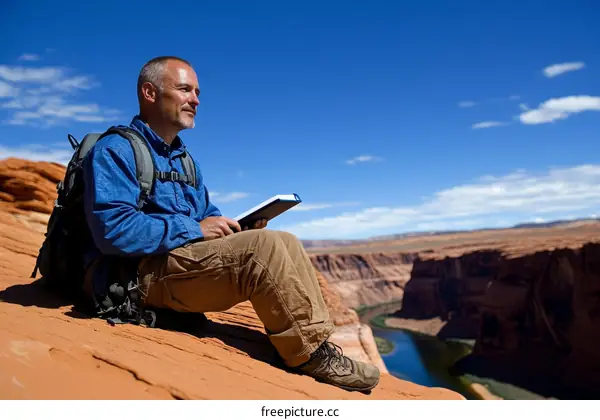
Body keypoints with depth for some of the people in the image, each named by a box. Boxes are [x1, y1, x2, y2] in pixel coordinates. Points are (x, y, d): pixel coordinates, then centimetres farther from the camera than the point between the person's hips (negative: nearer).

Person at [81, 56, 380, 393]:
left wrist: (238, 228, -2)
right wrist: (193, 229, -18)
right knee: (264, 245, -25)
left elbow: (209, 216, 21)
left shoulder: (184, 159, 20)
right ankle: (312, 355, -16)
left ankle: (317, 339, -11)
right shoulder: (115, 150, -7)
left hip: (188, 258, 9)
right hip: (144, 274, -8)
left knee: (286, 242, -7)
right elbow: (113, 230, -22)